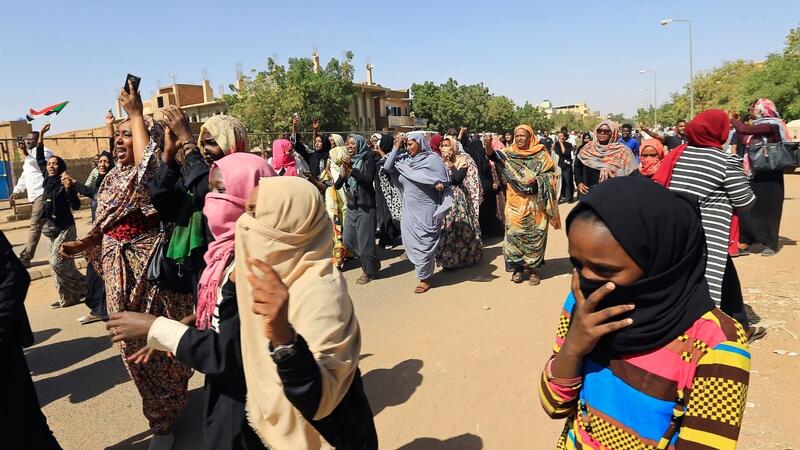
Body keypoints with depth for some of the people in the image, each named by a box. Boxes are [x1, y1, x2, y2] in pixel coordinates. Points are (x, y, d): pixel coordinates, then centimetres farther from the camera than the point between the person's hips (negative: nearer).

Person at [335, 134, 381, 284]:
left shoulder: (367, 159, -6)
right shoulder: (348, 160, 11)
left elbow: (368, 179, -21)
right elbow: (337, 185, 6)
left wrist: (352, 169, -26)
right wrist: (344, 173, -12)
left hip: (365, 206, -7)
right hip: (351, 206, 7)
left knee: (365, 240, -1)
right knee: (348, 240, 12)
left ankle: (369, 271, 20)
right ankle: (373, 263, 31)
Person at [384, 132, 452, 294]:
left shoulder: (433, 159, -7)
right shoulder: (404, 159, 7)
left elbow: (444, 182, -5)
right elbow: (387, 167, -5)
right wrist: (396, 147, -6)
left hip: (426, 210, -5)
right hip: (409, 209, 5)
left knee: (424, 242, 3)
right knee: (410, 242, 11)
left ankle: (425, 278, 17)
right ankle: (421, 268, 30)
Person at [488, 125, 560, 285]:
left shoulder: (541, 155, 2)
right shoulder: (508, 154, 6)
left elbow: (550, 174, 1)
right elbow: (495, 156, -10)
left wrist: (537, 180, -17)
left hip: (535, 203, -1)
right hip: (516, 202, 1)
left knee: (534, 234, 2)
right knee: (514, 233, 0)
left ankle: (532, 267, 14)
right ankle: (518, 267, 12)